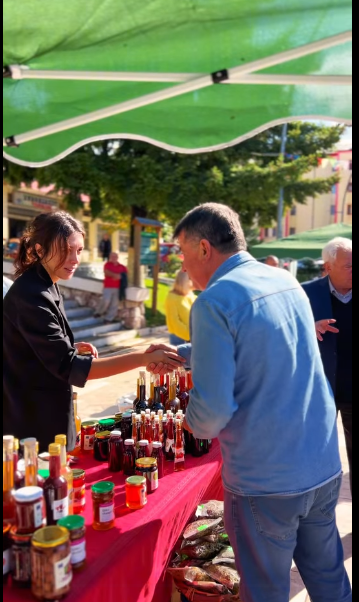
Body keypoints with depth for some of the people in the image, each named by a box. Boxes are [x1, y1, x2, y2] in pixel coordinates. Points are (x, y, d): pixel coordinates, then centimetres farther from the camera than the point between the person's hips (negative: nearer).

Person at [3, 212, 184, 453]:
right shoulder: (31, 295, -23)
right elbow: (69, 367, -28)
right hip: (34, 426, -9)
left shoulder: (44, 287, 7)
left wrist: (72, 348, 1)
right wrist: (143, 358, -33)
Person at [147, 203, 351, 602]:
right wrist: (181, 353, 24)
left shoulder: (213, 302, -18)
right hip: (324, 466, 7)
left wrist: (194, 424, 1)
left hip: (265, 481, -7)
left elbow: (213, 408, -21)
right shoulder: (287, 282, 5)